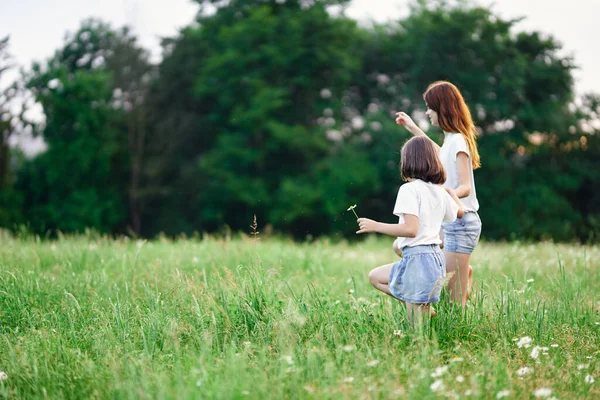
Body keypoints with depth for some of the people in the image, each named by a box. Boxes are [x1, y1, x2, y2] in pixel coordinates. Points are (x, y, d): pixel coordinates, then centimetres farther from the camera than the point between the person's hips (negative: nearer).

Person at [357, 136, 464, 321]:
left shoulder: (410, 189, -12)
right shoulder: (441, 192, 10)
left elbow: (411, 229, -22)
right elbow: (459, 211, 30)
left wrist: (375, 226, -13)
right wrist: (450, 190, 49)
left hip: (418, 258, -8)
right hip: (436, 258, 8)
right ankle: (424, 309, 8)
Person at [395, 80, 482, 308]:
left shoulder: (457, 140, -15)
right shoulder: (452, 139, 11)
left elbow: (465, 187, -22)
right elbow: (443, 157, 35)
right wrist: (413, 129, 38)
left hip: (460, 223, -9)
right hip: (450, 221, 9)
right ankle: (464, 271, 18)